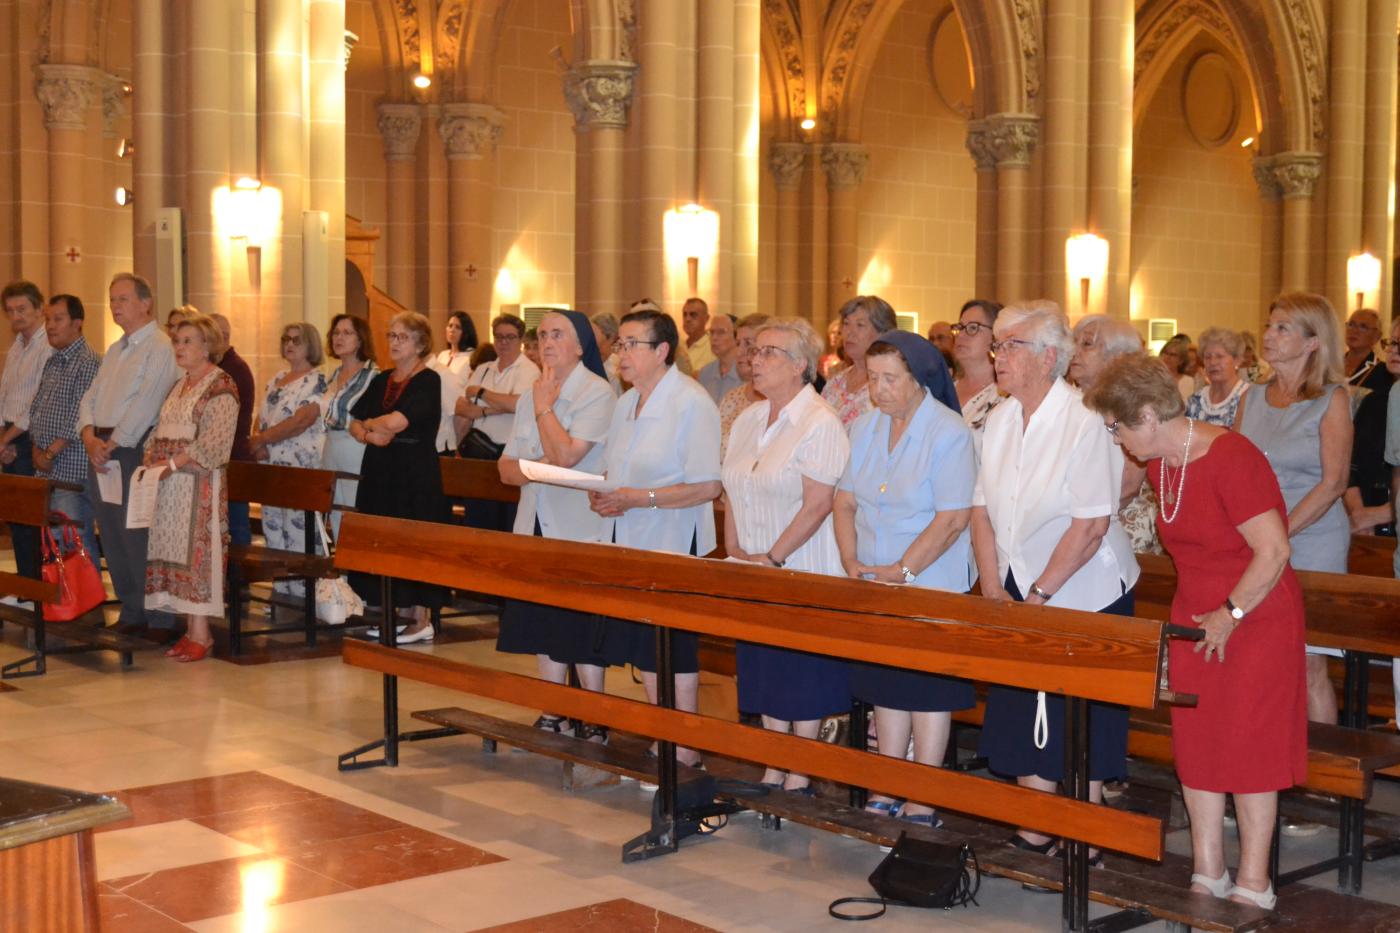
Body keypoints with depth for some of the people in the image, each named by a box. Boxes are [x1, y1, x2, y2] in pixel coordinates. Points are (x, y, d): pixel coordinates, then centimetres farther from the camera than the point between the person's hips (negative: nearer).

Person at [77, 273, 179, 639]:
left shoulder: (161, 348, -8)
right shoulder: (114, 351, 20)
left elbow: (145, 403, -17)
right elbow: (90, 398, 15)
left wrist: (112, 444, -15)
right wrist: (90, 437, -3)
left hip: (134, 450, -8)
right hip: (101, 449, 8)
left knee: (138, 537, -9)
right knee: (113, 538, 9)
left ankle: (161, 621, -3)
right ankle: (131, 613, 18)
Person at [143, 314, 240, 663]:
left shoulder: (221, 386, -7)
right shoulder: (180, 385, 19)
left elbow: (213, 442, -16)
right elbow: (160, 430, 20)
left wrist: (173, 464, -19)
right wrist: (150, 458, 1)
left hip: (200, 483, -8)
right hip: (170, 484, 8)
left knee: (196, 551, -8)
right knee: (175, 552, 6)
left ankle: (201, 634, -4)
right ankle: (192, 629, 11)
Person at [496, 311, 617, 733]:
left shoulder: (597, 393, -9)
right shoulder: (531, 395, 14)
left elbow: (565, 455, -20)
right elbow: (506, 467, 11)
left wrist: (543, 406, -10)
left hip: (579, 529, -7)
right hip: (536, 526, 7)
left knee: (582, 631, -4)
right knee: (543, 625, 10)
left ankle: (593, 720, 7)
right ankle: (553, 715, 20)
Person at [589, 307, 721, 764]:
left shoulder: (692, 404, -13)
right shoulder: (626, 403, 14)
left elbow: (707, 486, -19)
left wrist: (639, 498, -22)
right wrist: (600, 493, 0)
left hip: (673, 548, -8)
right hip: (629, 543, 8)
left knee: (675, 651, -2)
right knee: (645, 648, 13)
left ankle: (685, 751, 8)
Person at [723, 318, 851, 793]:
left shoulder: (820, 423, -13)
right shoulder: (748, 420, 11)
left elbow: (817, 505, -18)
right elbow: (733, 491, 14)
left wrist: (772, 558, -18)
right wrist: (735, 549, 2)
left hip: (805, 573, -7)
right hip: (754, 575, 7)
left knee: (803, 676, 2)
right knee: (763, 671, 12)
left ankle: (800, 776, 13)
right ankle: (773, 768, 22)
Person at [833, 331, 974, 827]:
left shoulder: (949, 433, -13)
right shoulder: (864, 427, 6)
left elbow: (953, 517, -18)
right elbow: (845, 501, 7)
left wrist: (902, 571, -19)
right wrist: (852, 562, -6)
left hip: (932, 588, -6)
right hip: (874, 586, 6)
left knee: (927, 693, 1)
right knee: (886, 687, 12)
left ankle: (922, 804, 10)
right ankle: (886, 794, 22)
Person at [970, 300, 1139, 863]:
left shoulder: (1084, 422, -18)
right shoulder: (1000, 420, 4)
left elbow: (1092, 524, -21)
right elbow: (983, 507, 6)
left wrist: (1039, 595, -19)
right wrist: (993, 588, -3)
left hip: (1083, 596, -6)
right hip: (1019, 594, 6)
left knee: (1079, 727, 2)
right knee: (1023, 716, 8)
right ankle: (1033, 834, 19)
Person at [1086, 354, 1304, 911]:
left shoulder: (1231, 458, -21)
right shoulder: (1161, 463, 5)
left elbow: (1273, 551, -22)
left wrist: (1230, 615, -16)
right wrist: (1201, 608, 11)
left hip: (1255, 616, -8)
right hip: (1195, 618, 8)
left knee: (1247, 745, -1)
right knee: (1194, 744, 8)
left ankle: (1253, 885, 11)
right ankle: (1207, 875, 19)